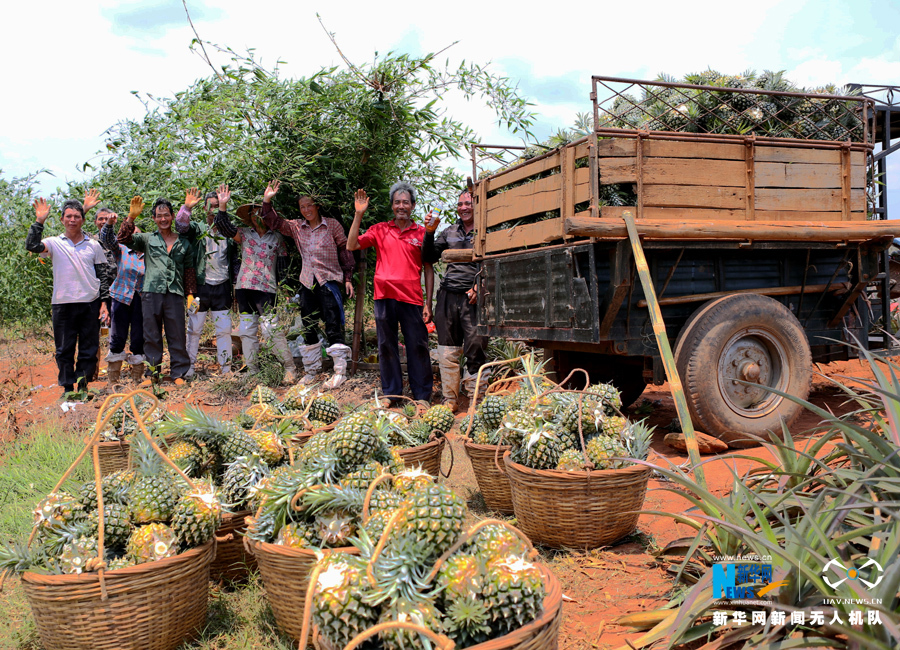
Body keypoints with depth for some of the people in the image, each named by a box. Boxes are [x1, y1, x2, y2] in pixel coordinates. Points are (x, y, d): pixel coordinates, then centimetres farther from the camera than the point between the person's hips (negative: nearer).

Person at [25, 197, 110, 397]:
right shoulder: (54, 244, 6)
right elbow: (32, 245, -13)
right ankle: (67, 388, 14)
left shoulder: (93, 245, 10)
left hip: (90, 303, 1)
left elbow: (102, 276, 11)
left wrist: (104, 302, 3)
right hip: (63, 304, -1)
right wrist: (39, 221, -15)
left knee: (89, 350, 4)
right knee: (64, 350, 5)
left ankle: (83, 386, 15)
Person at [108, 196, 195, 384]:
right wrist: (131, 217, -11)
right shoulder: (147, 239, 13)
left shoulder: (183, 243, 16)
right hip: (151, 292, 0)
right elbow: (124, 239, -1)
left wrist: (191, 293, 9)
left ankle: (178, 374, 9)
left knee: (177, 336, 1)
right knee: (151, 336, 5)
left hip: (175, 294, 0)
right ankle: (152, 373, 13)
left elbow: (189, 270, 17)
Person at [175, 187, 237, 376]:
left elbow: (234, 262, 14)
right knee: (194, 329, 2)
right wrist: (187, 207, -33)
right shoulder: (197, 229, 5)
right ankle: (189, 366, 12)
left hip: (222, 288, 2)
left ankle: (226, 369, 9)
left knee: (224, 330, 2)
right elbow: (181, 226, -17)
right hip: (199, 287, -2)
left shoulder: (229, 233, 11)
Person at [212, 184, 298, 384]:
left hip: (267, 289, -4)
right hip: (244, 288, 4)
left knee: (272, 330, -11)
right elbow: (224, 227, -2)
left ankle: (290, 369, -2)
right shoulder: (244, 234, 11)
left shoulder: (276, 238, 7)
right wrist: (222, 206, -15)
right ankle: (253, 371, 14)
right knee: (247, 331, 5)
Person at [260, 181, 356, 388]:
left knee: (333, 327, -9)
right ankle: (312, 370, 21)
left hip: (329, 281, -5)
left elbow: (345, 251, 2)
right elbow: (274, 223, 13)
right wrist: (267, 201, -1)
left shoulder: (332, 226, -1)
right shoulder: (297, 227, 8)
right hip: (307, 283, 5)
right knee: (308, 328, 10)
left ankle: (340, 371, -4)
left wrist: (348, 278, -2)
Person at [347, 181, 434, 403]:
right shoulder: (380, 230, 10)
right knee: (386, 346, 6)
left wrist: (428, 303, 2)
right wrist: (359, 214, -4)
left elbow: (428, 269, 8)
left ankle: (422, 395, 10)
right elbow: (351, 245, 2)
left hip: (412, 297, -1)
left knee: (418, 346, 0)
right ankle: (391, 393, 16)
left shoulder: (421, 233, 8)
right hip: (384, 295, 1)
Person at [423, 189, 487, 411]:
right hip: (448, 295, 4)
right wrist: (429, 233, 1)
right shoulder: (449, 232, 17)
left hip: (473, 297, -4)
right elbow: (429, 258, 15)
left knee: (475, 350, -5)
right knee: (447, 351, 6)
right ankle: (450, 399, 15)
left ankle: (476, 400, 6)